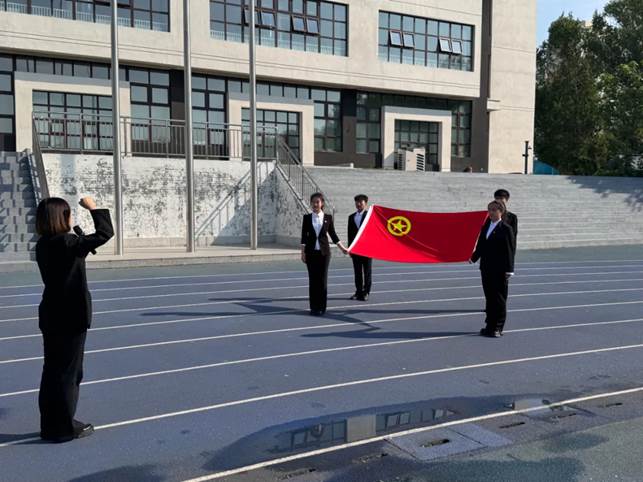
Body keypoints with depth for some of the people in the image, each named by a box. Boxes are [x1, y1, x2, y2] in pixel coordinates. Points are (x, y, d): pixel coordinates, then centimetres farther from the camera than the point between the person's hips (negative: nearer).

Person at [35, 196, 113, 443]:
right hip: (71, 316, -8)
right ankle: (64, 427, 12)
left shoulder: (43, 245, 6)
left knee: (52, 370, 15)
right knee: (68, 372, 2)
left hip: (52, 315, 8)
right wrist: (94, 208, -12)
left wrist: (78, 235, 10)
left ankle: (51, 424, 26)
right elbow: (105, 233, -22)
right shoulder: (66, 242, -20)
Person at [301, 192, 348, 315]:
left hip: (324, 251, 0)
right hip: (311, 252, 0)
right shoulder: (307, 217, 2)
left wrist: (342, 248, 9)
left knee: (323, 279, 1)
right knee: (313, 279, 2)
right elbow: (304, 236, 2)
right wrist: (303, 252, -2)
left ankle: (321, 307, 9)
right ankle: (314, 307, 10)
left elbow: (332, 234, 10)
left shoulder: (328, 217, 2)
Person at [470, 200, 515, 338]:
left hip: (500, 270, -6)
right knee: (489, 297, 12)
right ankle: (490, 325, 21)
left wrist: (509, 269, -14)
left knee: (499, 298, 2)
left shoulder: (506, 229, -7)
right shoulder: (485, 227, 12)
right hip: (486, 268, 6)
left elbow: (510, 250, -9)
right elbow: (480, 245, 15)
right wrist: (474, 258, 0)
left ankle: (497, 327, 10)